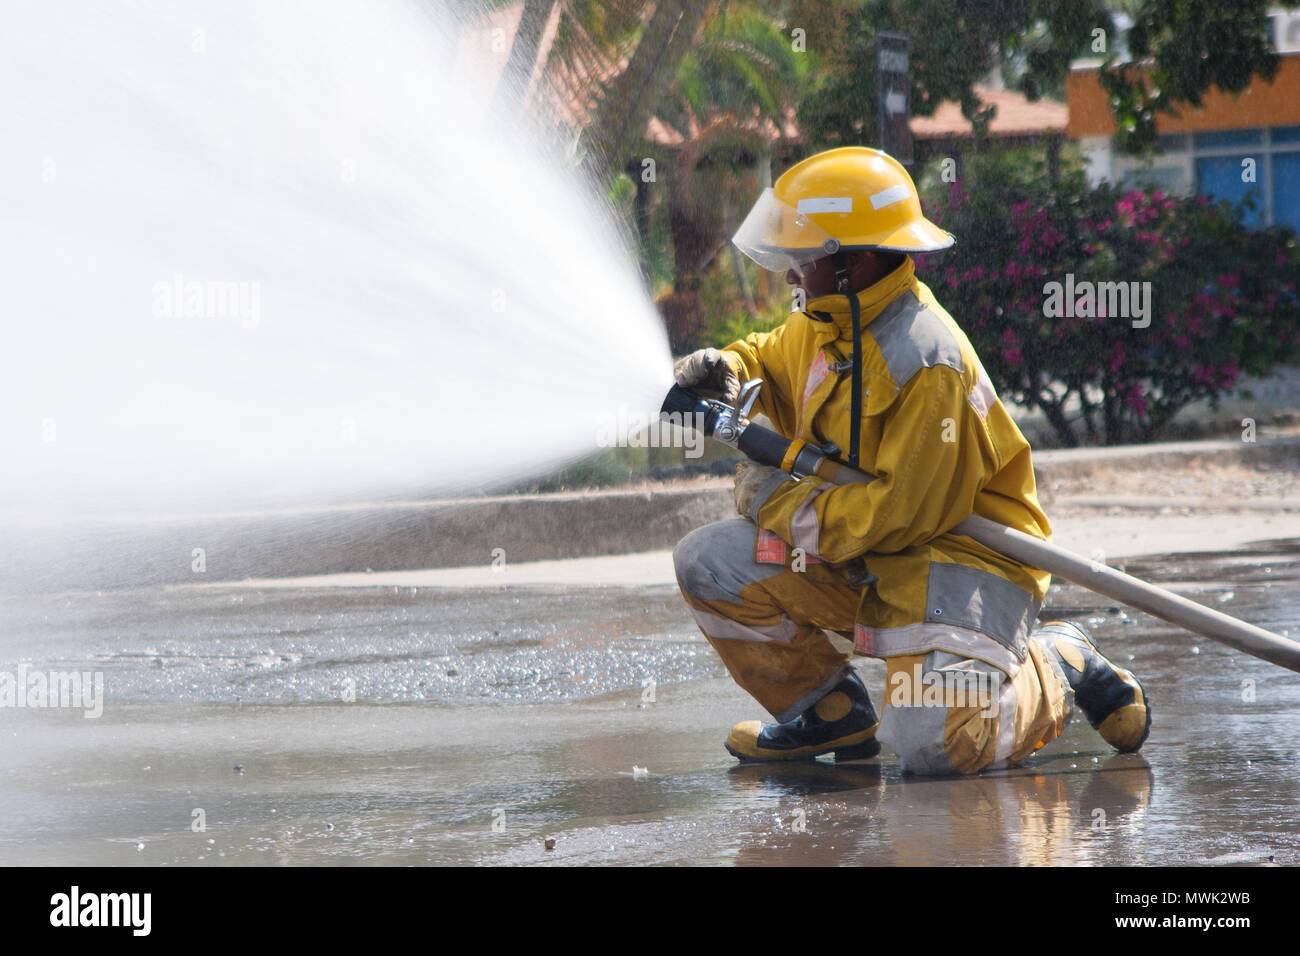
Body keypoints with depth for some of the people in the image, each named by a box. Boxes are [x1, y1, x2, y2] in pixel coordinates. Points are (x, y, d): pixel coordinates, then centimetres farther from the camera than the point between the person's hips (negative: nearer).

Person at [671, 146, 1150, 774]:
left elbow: (902, 512, -25)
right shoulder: (826, 325, 4)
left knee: (934, 745, -28)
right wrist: (720, 369, 2)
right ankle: (831, 710, 11)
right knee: (708, 564, -4)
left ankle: (1056, 670, 4)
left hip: (960, 558, -9)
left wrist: (778, 501, -15)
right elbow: (771, 363, 27)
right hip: (866, 567, 9)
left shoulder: (927, 364, -24)